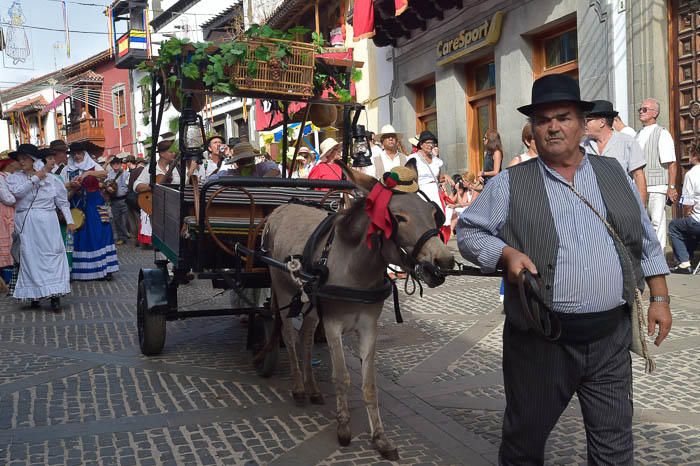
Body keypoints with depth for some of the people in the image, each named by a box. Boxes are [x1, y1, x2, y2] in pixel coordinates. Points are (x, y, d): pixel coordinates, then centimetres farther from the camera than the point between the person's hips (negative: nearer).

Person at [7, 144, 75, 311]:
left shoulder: (50, 178, 5)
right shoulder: (14, 177, 6)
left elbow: (63, 202, 9)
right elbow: (17, 191, -16)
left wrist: (70, 221, 2)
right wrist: (37, 176, -18)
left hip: (47, 223, -1)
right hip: (26, 225, 1)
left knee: (52, 255, -4)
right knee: (30, 257, 1)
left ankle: (55, 295, -3)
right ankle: (35, 294, 8)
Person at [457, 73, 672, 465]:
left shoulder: (614, 174, 9)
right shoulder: (510, 184, -2)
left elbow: (646, 240, 15)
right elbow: (469, 231, 1)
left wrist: (660, 297, 11)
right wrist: (507, 254, -16)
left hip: (611, 335, 3)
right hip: (541, 338, -2)